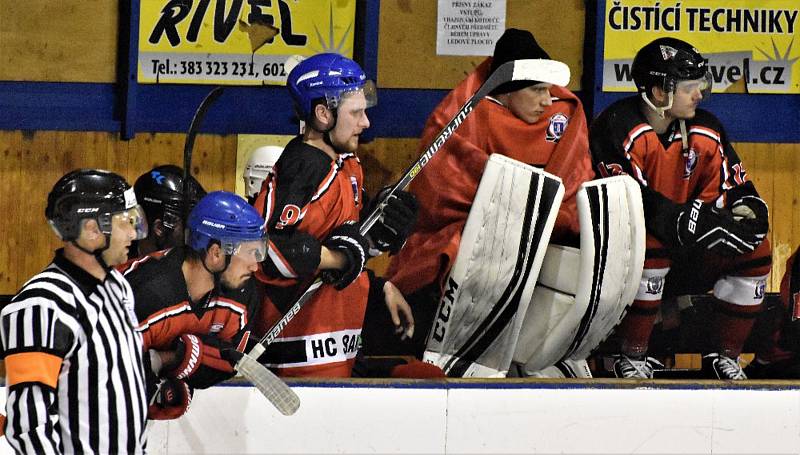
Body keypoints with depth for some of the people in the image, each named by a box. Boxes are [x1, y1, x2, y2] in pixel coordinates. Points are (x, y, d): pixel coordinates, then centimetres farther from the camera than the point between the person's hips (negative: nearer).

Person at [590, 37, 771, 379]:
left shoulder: (705, 131, 4)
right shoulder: (615, 128, -18)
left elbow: (732, 187, 9)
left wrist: (747, 208, -16)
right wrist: (691, 220, -35)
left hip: (685, 253, 6)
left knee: (755, 253, -10)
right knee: (651, 247, -38)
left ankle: (723, 356, 5)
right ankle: (631, 359, -22)